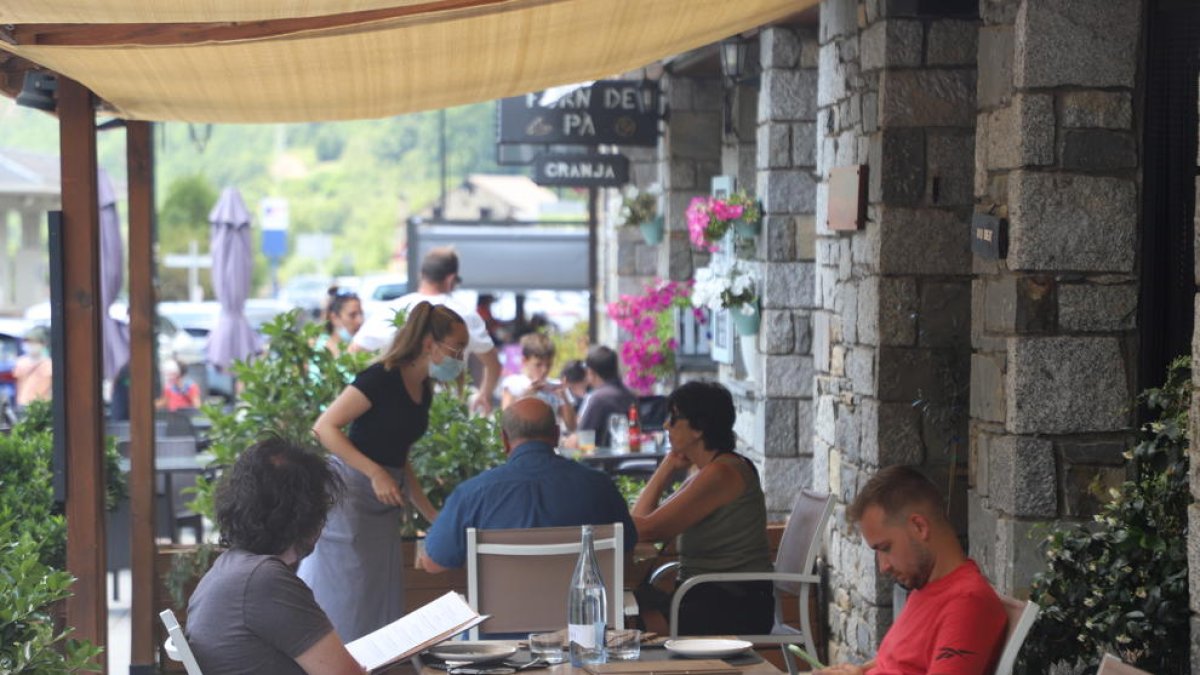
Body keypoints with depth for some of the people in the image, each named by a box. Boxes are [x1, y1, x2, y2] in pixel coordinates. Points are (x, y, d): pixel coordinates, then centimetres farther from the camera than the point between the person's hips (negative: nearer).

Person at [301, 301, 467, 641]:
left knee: (380, 607, 7)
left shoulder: (423, 391, 12)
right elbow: (324, 428, -20)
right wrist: (375, 473, -25)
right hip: (349, 495, -9)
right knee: (343, 604, -7)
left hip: (384, 505, 9)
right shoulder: (382, 378, -15)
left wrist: (432, 515, 17)